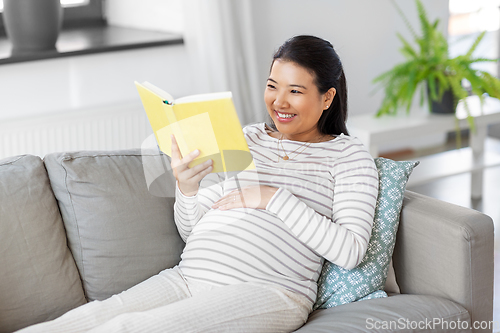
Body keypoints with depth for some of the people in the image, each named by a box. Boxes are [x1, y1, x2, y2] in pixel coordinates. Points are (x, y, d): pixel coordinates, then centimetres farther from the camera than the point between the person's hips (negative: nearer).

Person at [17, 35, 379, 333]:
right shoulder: (247, 138, 21)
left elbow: (351, 251, -7)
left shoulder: (347, 154, 8)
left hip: (268, 291, -5)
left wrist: (274, 198, -9)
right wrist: (187, 189, -3)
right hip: (188, 277, 5)